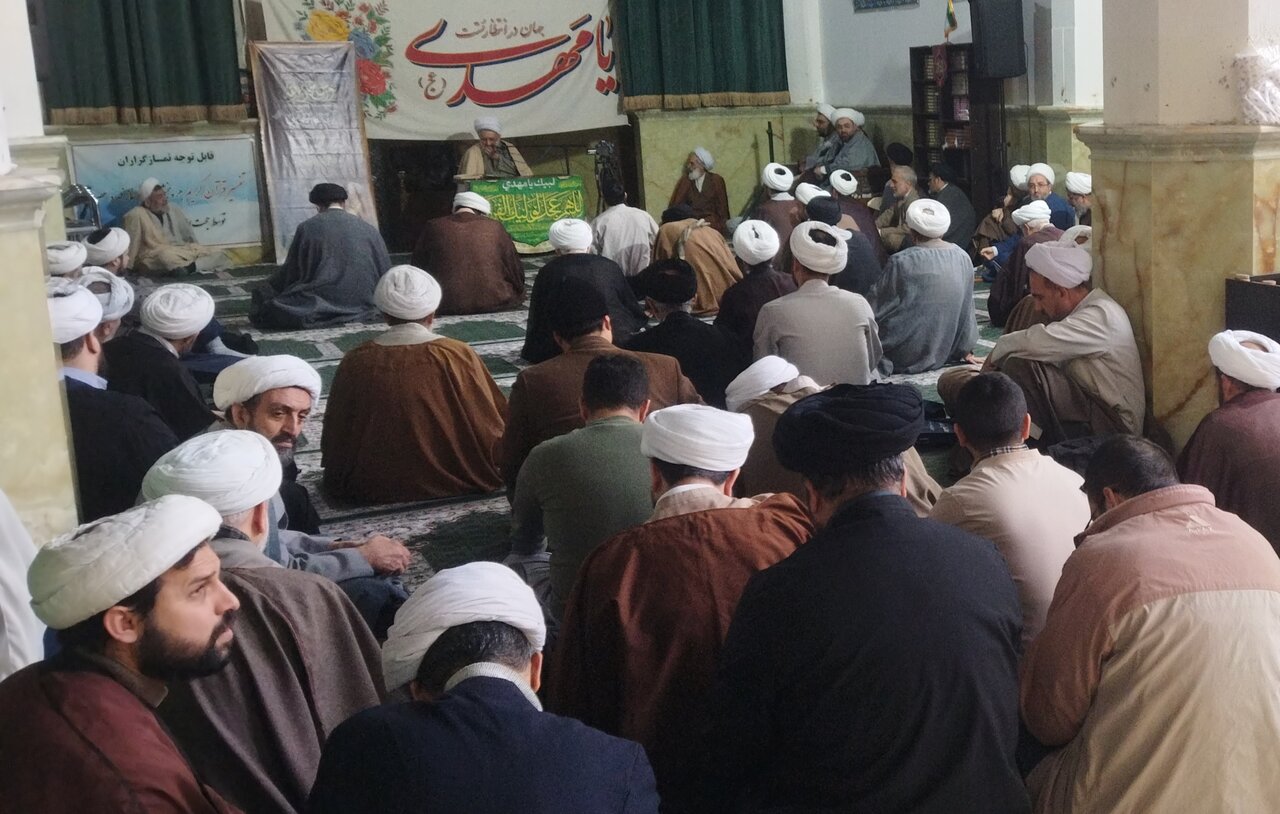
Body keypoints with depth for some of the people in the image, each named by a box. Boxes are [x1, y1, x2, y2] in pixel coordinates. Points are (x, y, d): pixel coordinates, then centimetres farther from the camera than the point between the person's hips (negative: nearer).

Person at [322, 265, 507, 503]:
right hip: (457, 481, -1)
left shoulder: (356, 361, -11)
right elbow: (493, 424, -5)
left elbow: (335, 437, -1)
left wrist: (340, 477, 17)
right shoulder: (459, 356, -13)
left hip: (373, 489, 1)